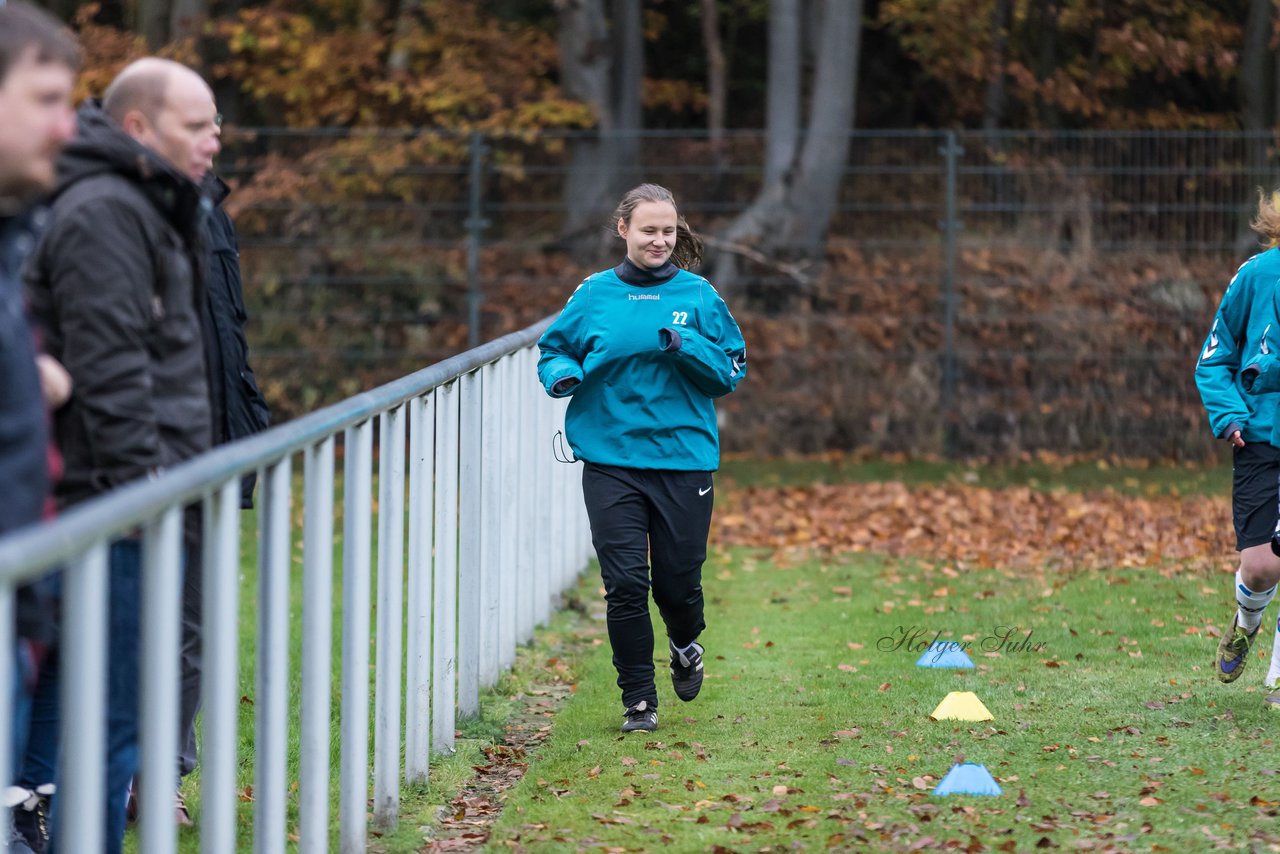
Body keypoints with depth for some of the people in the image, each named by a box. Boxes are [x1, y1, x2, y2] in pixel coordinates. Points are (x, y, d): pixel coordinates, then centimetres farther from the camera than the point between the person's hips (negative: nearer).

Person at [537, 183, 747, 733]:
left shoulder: (698, 296, 4)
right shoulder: (595, 295, 5)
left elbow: (732, 372, 2)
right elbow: (553, 349, 16)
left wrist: (683, 347, -15)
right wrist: (563, 374, -7)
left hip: (684, 458, 0)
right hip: (610, 458, 0)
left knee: (678, 581, 4)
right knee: (625, 583, -5)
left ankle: (685, 645, 40)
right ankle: (638, 699, 9)